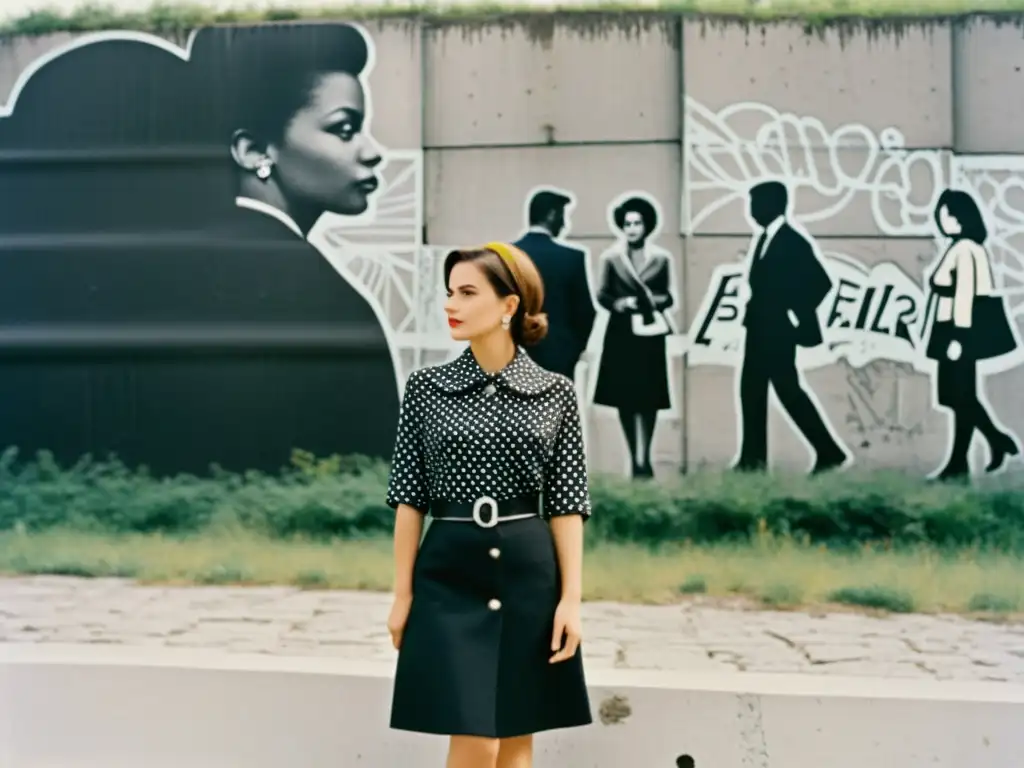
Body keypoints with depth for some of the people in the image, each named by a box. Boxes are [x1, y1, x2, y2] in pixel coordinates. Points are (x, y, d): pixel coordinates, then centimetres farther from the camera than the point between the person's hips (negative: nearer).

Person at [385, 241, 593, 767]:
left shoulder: (555, 394, 1)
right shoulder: (426, 388, 1)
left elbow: (566, 505, 1)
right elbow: (410, 499, 3)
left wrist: (571, 597, -5)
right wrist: (402, 593, 1)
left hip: (530, 574, 1)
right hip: (450, 573, -1)